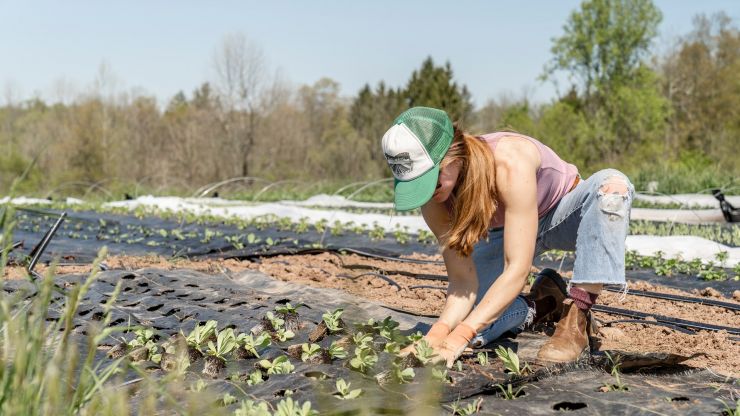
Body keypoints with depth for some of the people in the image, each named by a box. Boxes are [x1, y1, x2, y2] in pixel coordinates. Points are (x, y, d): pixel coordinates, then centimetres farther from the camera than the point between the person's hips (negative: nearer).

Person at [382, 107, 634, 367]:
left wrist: (458, 338, -48)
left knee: (612, 184, -38)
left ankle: (576, 319, -29)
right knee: (460, 323, -18)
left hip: (563, 216, -3)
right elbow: (463, 281, -22)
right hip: (506, 233, 3)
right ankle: (543, 304, 9)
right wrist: (438, 333, -41)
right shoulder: (434, 199, -24)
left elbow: (517, 270, -42)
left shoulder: (510, 163, -40)